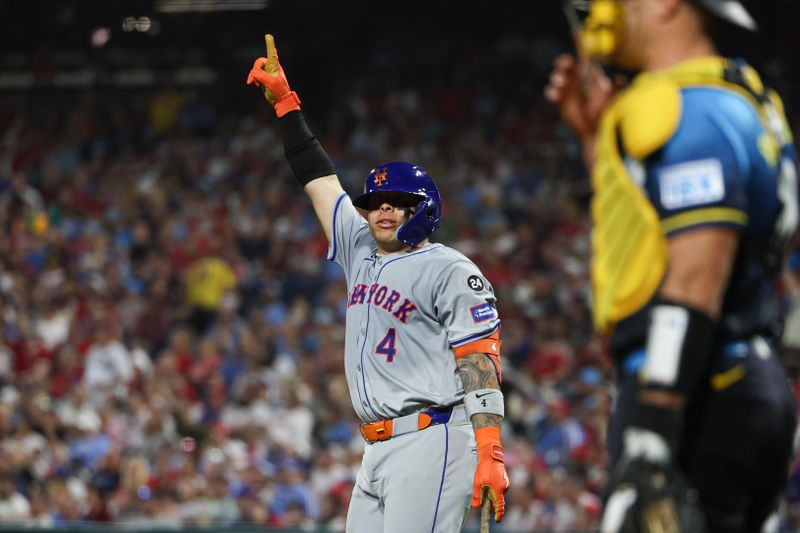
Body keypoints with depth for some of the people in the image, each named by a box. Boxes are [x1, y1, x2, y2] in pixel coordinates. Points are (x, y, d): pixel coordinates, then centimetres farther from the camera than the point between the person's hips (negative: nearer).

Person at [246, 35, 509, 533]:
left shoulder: (449, 270, -2)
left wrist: (491, 453, -20)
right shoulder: (362, 254, 20)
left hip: (432, 444, -8)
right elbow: (320, 179, 27)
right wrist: (283, 100, 27)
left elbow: (481, 361, -10)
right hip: (379, 453, 8)